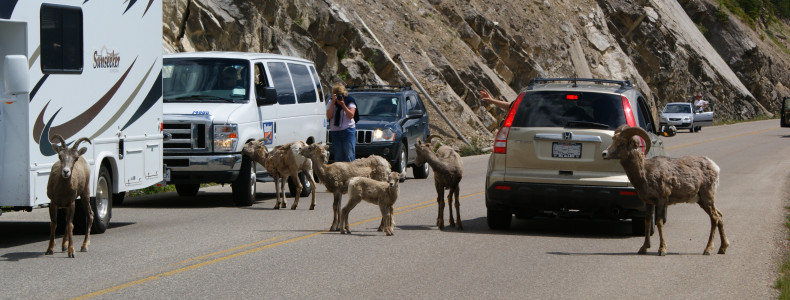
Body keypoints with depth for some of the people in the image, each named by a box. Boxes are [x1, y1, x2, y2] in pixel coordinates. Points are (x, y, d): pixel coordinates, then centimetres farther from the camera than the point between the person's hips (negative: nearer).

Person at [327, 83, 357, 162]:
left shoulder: (350, 101, 2)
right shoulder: (331, 103, 9)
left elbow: (351, 115, -9)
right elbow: (329, 116, -5)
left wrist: (343, 105, -17)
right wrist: (333, 103, -11)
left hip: (348, 131, -3)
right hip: (335, 132, 3)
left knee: (349, 155, -8)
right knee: (338, 157, 1)